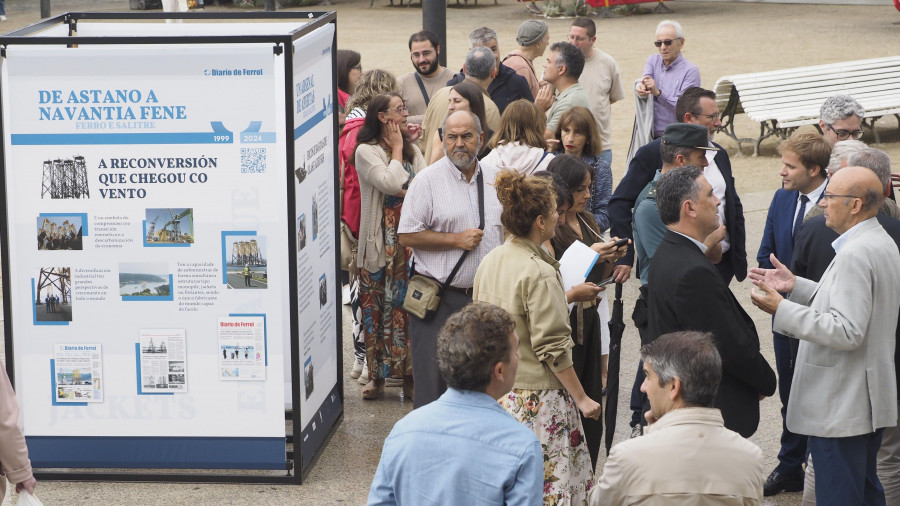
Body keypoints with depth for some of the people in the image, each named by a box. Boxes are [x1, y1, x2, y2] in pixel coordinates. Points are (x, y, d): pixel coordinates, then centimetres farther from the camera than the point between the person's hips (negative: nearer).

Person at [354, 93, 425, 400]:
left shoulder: (413, 152, 16)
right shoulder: (366, 152, -3)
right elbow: (392, 184, -17)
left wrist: (403, 191, -12)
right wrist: (396, 151, -3)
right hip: (379, 243, -4)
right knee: (378, 305, 0)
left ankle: (409, 374, 6)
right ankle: (377, 376, 8)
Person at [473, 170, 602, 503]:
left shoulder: (489, 262, 5)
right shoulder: (539, 275, -19)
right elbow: (553, 348, -18)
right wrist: (581, 398, -11)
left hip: (496, 390, 8)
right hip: (537, 396, -8)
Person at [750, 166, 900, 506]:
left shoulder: (855, 254, -21)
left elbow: (847, 332, -27)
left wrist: (781, 309, -23)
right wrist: (796, 286, 13)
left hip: (841, 408, -11)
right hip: (869, 400, 11)